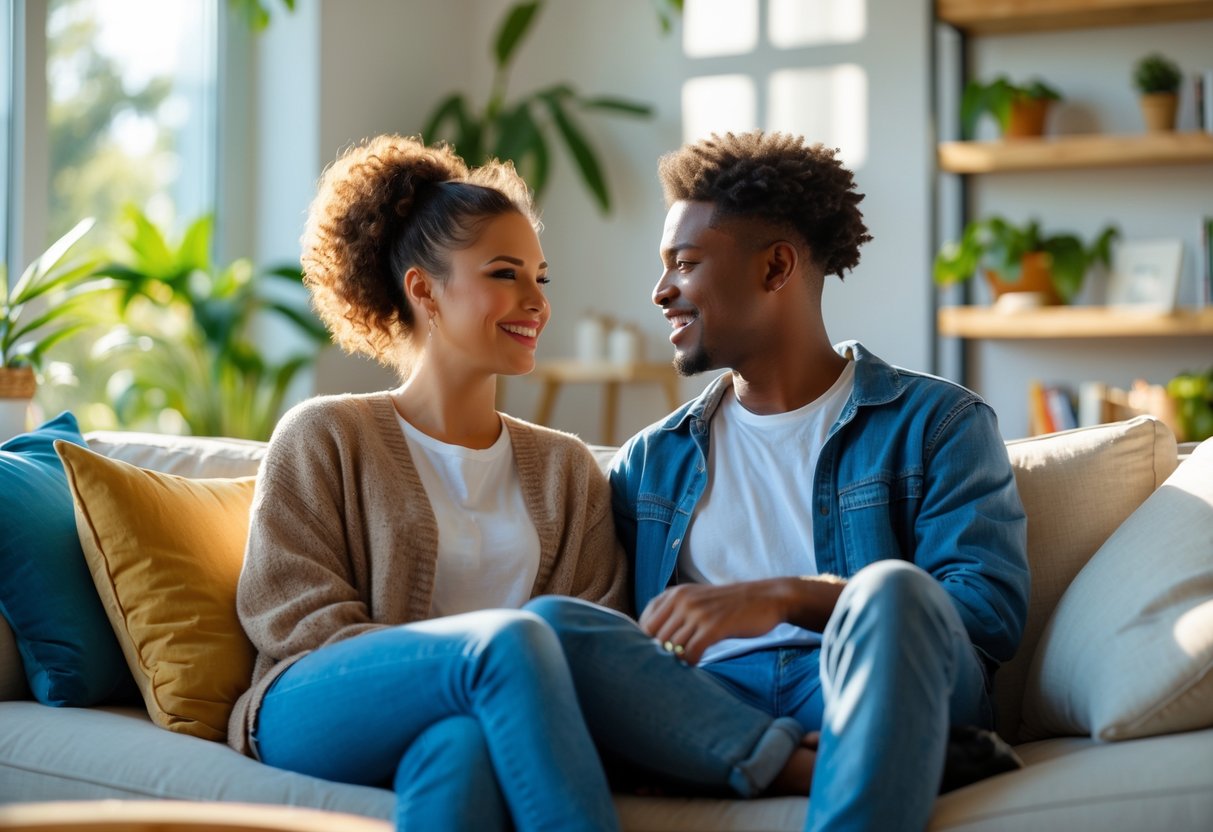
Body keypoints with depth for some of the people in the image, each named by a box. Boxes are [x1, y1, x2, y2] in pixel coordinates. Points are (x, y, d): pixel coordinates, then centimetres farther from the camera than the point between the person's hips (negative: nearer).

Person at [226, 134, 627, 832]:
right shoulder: (324, 436, 11)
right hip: (313, 714, -2)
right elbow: (303, 621, 0)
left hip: (462, 726, 2)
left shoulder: (567, 469, 22)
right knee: (511, 636, -34)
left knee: (463, 742, -39)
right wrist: (479, 659, -15)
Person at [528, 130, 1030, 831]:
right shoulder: (652, 460, 25)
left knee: (891, 590, -34)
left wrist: (784, 597, -15)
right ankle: (823, 773, -29)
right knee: (552, 624, -25)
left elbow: (992, 608, -4)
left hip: (875, 696, -3)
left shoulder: (936, 422, 12)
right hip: (701, 712, 3)